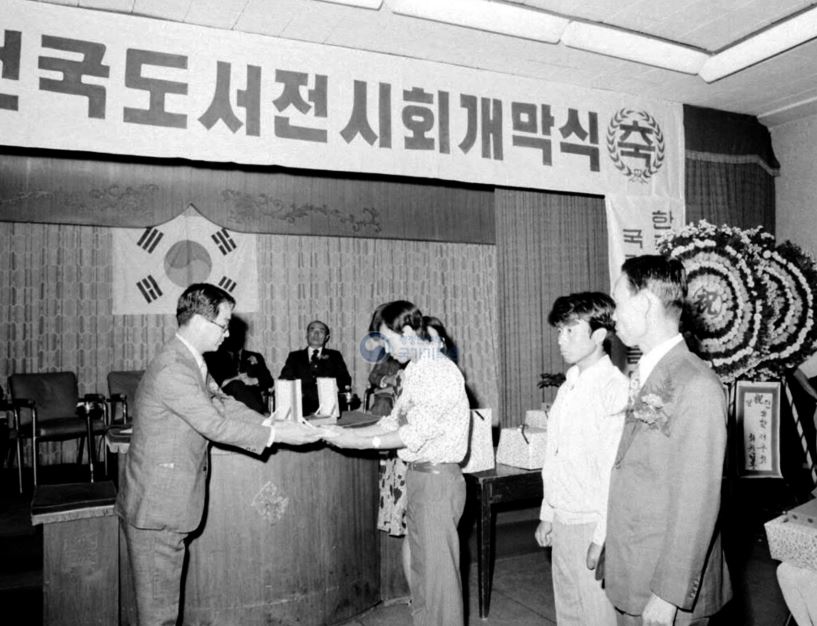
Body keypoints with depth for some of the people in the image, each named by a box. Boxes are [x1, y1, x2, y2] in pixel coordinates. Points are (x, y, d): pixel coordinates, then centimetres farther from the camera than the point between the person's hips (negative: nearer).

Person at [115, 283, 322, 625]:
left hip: (169, 504, 10)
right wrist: (275, 436, -18)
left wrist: (270, 423, -3)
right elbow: (215, 425, -24)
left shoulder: (190, 361, 8)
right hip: (155, 507, -10)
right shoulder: (172, 370, -25)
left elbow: (221, 403, 9)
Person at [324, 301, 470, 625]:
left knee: (439, 568, 1)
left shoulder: (441, 371, -18)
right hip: (417, 476, 9)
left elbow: (416, 434, -21)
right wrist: (348, 432, 4)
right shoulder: (415, 369, 10)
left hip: (437, 477, -9)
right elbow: (395, 421, 13)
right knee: (420, 567, 17)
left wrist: (358, 442, -16)